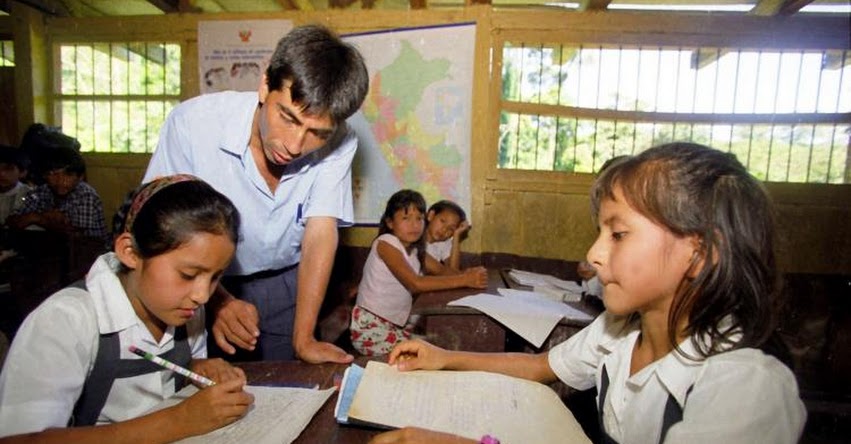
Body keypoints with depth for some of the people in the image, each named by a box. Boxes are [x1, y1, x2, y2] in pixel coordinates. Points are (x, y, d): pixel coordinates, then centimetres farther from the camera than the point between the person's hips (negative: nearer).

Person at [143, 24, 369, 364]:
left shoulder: (338, 144, -22)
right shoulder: (192, 123, -25)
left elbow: (320, 235, -22)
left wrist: (303, 339, -25)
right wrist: (217, 298, -30)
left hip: (284, 283, 1)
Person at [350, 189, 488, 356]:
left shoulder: (414, 249, 9)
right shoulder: (385, 243, -17)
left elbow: (448, 272, 4)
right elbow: (415, 283, -28)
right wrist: (465, 280, -27)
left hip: (395, 325, 8)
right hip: (370, 328, -8)